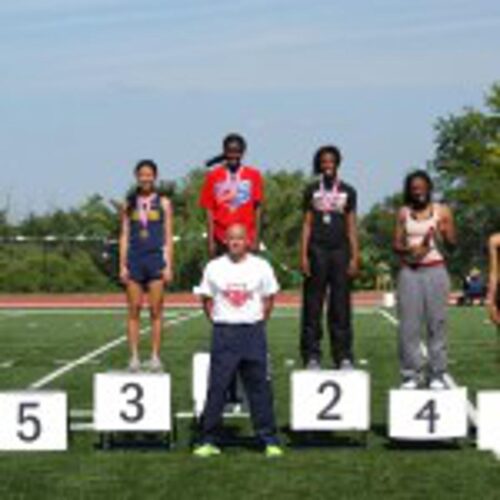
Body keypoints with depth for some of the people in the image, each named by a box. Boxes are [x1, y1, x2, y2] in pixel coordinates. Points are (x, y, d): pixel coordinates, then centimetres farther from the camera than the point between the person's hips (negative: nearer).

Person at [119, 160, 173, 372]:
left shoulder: (163, 203, 5)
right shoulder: (129, 204, 9)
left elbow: (168, 236, 4)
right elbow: (124, 236, 9)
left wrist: (169, 266, -2)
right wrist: (122, 265, 2)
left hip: (156, 259, -1)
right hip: (134, 259, 1)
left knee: (156, 311, 0)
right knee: (134, 311, 1)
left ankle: (155, 357, 5)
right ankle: (134, 357, 4)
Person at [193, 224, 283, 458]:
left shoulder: (261, 267, 4)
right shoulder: (214, 267, 5)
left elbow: (269, 298, 12)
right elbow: (207, 299, 12)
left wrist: (259, 322, 5)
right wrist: (217, 322, 4)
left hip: (253, 332, 0)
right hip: (224, 333, 0)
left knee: (259, 387, 2)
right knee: (217, 387, -2)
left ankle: (269, 440, 8)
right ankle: (208, 441, 4)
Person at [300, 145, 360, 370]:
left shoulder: (347, 192, 10)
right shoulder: (312, 191, 9)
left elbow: (351, 227, 10)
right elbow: (307, 224, 8)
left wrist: (355, 257, 1)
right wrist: (304, 255, -1)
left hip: (340, 250, 0)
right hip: (317, 250, 0)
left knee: (341, 305, 0)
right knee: (313, 305, -1)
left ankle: (343, 356, 3)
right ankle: (312, 356, 2)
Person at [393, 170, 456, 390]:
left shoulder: (442, 211, 6)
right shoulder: (404, 213, 10)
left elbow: (452, 245, 7)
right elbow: (396, 244, 10)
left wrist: (444, 235, -14)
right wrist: (409, 250, -11)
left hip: (436, 271, -1)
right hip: (409, 272, 1)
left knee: (436, 323, -2)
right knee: (409, 324, -3)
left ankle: (437, 374, 4)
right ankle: (411, 374, 4)